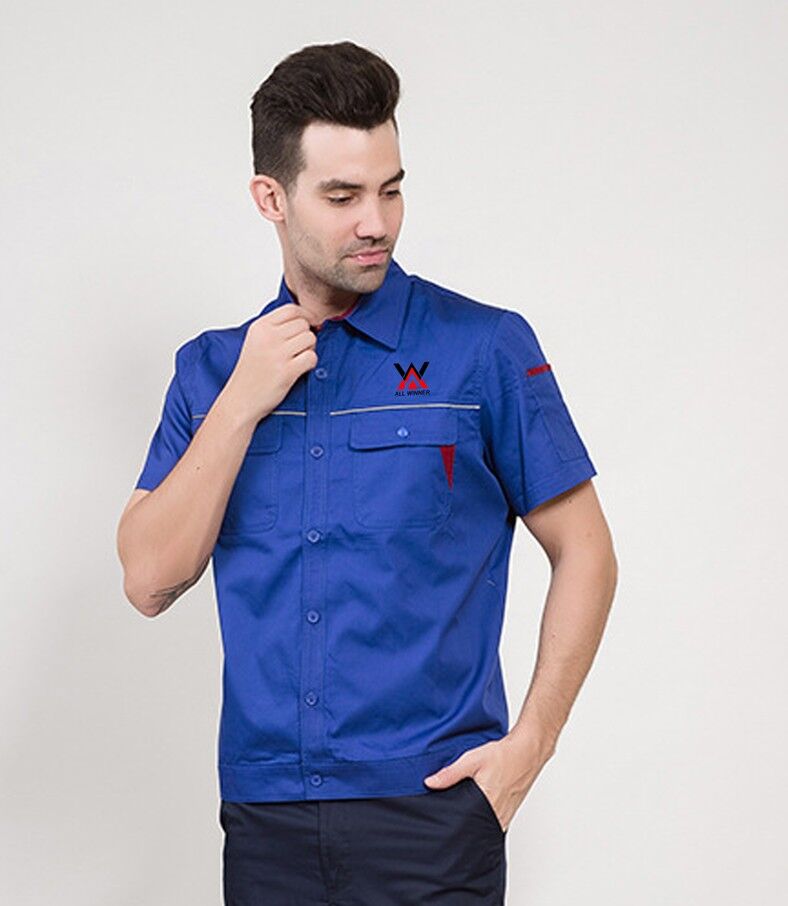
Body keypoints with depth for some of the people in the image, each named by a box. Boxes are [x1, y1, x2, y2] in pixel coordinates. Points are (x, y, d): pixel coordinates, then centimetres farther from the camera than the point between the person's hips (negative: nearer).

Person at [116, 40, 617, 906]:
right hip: (265, 815, 3)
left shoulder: (485, 348, -2)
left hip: (430, 803, -3)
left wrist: (529, 744, -8)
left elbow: (583, 553, 1)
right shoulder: (212, 368, 8)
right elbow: (151, 581, 0)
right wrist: (244, 403, -8)